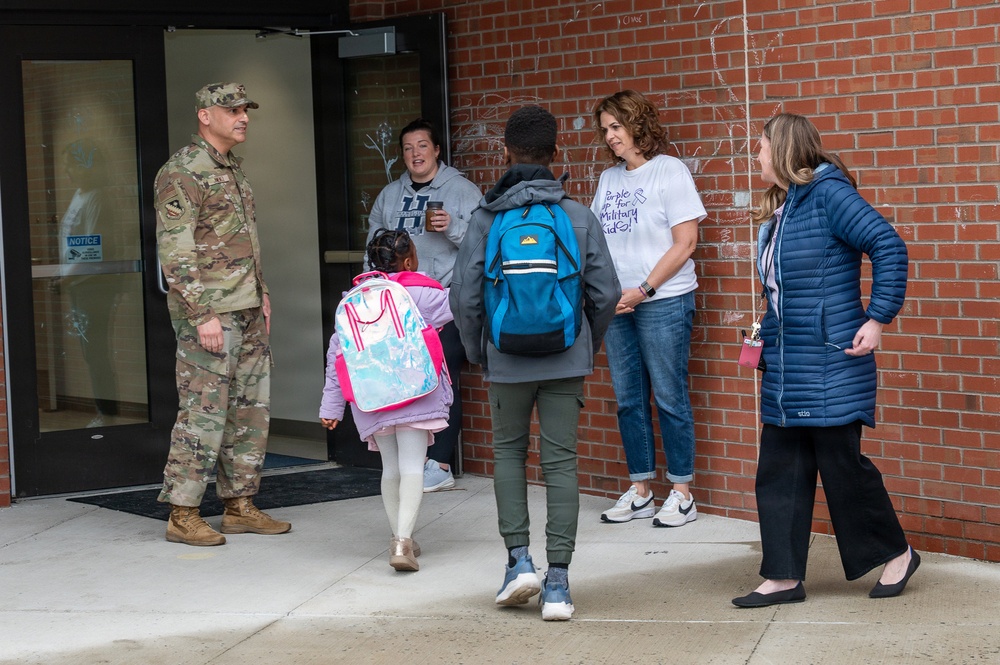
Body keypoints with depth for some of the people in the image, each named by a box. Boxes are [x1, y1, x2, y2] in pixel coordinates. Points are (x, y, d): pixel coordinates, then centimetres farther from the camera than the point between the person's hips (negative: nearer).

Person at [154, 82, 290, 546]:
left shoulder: (232, 169, 17)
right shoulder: (181, 173, -12)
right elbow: (175, 252, -17)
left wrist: (260, 294, 18)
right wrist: (202, 315, -21)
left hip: (247, 311, 9)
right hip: (208, 311, -9)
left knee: (251, 409, 10)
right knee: (204, 411, -8)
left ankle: (239, 507, 17)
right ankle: (183, 515, -2)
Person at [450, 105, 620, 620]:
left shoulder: (486, 219, -5)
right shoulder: (579, 217, -1)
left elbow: (464, 295, -6)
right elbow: (606, 293, -1)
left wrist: (478, 355, 10)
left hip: (507, 360, 0)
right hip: (566, 361, 0)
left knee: (508, 449, 20)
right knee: (560, 461, 5)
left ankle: (518, 558, 9)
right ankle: (557, 582, 4)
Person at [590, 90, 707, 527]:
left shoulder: (669, 171, -5)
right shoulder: (609, 179, 13)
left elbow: (684, 244, -10)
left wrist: (643, 290, -14)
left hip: (662, 302, -6)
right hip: (616, 304, 6)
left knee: (670, 399, -2)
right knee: (629, 400, 9)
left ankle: (682, 494, 6)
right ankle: (640, 492, 18)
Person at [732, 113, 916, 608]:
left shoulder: (828, 194, -12)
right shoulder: (777, 212, 13)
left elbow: (890, 247, -17)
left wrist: (876, 320, -19)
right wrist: (768, 336, 14)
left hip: (832, 364, -9)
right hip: (785, 369, 9)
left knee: (841, 464, -1)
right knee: (779, 471, 7)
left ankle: (896, 553, 19)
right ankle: (784, 576, 12)